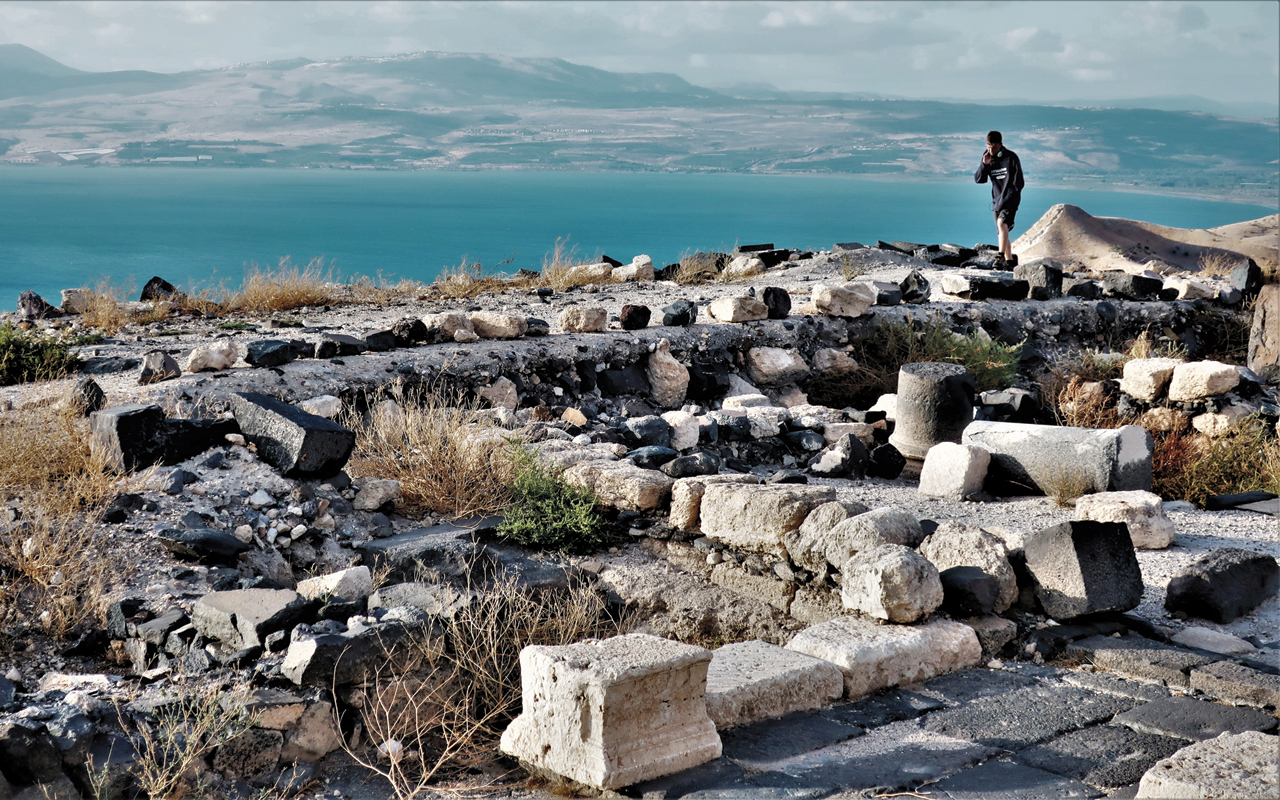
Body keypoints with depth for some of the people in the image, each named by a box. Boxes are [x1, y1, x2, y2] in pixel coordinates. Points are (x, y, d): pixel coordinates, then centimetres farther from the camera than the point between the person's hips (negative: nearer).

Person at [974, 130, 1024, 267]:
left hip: (1010, 199, -6)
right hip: (996, 200, 6)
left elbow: (1018, 183, -10)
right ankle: (1010, 260, 20)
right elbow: (978, 179, 3)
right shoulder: (987, 158, 5)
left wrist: (1006, 199, -15)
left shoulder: (1011, 157, -10)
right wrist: (984, 165, -13)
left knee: (1002, 223, -28)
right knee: (1002, 233, 8)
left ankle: (1002, 256, -33)